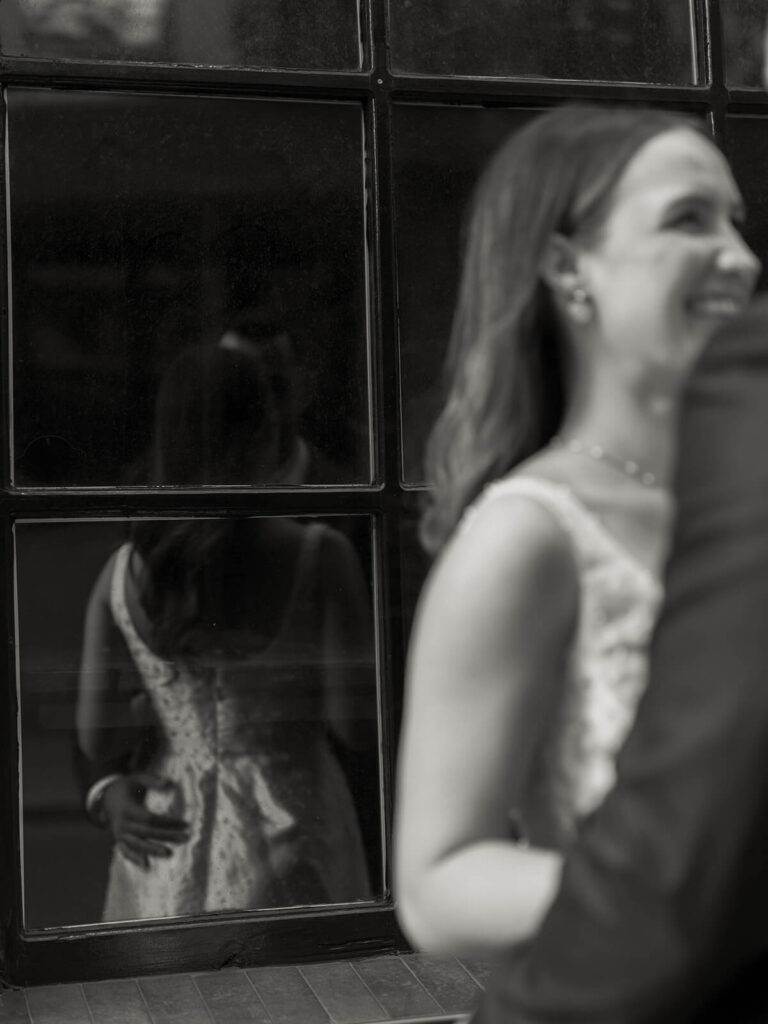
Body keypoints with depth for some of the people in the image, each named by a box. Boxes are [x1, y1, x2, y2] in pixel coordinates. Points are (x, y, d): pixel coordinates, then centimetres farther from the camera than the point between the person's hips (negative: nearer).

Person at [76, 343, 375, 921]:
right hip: (286, 857, -3)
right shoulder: (318, 556, -13)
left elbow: (97, 739, 0)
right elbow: (358, 727, -10)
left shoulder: (124, 571, -3)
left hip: (167, 864, 3)